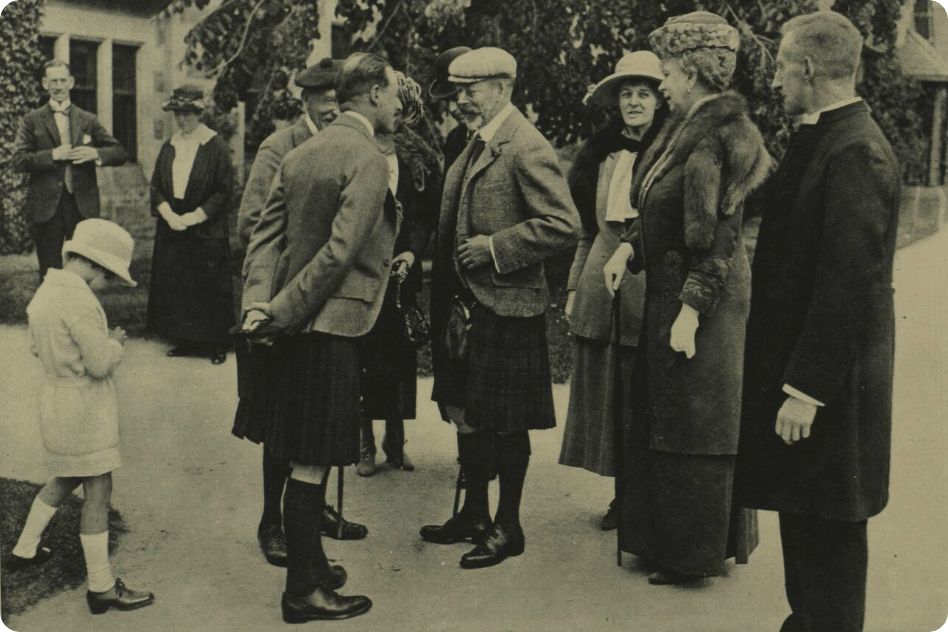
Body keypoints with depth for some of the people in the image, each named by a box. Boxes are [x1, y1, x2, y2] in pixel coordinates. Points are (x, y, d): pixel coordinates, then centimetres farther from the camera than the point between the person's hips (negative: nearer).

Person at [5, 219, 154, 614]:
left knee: (65, 480, 26)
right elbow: (100, 362, -25)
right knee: (98, 491, -1)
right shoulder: (79, 300, -23)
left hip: (56, 397, 10)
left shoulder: (45, 291, 6)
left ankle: (24, 551, 37)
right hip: (84, 407, -10)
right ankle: (102, 588, 6)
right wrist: (115, 342, -5)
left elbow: (36, 347, 16)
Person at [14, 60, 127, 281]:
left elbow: (120, 154, 6)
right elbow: (19, 161, -3)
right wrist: (52, 155, -16)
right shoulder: (32, 120, 7)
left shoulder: (88, 120, 11)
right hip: (46, 206, -1)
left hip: (83, 206, 1)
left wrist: (95, 153, -13)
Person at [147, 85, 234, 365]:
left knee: (209, 287, -2)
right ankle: (184, 340, 17)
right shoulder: (169, 148, 9)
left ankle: (216, 344, 8)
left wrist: (193, 217, -14)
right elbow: (156, 186, 9)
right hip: (171, 229, 5)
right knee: (175, 286, 6)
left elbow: (224, 190, -9)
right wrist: (169, 215, -8)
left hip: (206, 230, -5)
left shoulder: (216, 147, -6)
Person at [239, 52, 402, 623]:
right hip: (332, 327, -9)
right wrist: (280, 312, -15)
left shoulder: (300, 155, 13)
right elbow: (339, 252, -20)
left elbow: (267, 233, 8)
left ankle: (310, 563, 33)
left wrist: (260, 300, -3)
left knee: (306, 460, 19)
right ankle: (304, 592, 10)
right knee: (312, 464, 0)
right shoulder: (369, 162, -14)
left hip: (297, 327, 9)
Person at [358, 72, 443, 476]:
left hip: (402, 268, 2)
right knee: (364, 354, 1)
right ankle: (365, 443, 12)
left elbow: (429, 214, 2)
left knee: (400, 355, 6)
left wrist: (411, 253, -12)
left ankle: (395, 441, 19)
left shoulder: (420, 157, 6)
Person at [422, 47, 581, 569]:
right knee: (465, 410, 17)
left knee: (504, 422, 3)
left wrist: (496, 248, -20)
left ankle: (508, 527, 18)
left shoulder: (527, 148, -16)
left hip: (506, 305, -9)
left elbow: (564, 225, -23)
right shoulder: (477, 144, 13)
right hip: (470, 301, 9)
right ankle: (474, 513, 32)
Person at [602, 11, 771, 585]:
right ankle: (671, 542, 30)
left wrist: (691, 311, -23)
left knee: (693, 427, 1)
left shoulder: (721, 135, -17)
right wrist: (630, 246, 2)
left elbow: (719, 235, -21)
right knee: (663, 418, 16)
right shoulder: (687, 129, 12)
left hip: (704, 297, -10)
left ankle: (698, 554, 15)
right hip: (668, 290, 10)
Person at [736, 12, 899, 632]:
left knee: (828, 529, 3)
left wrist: (806, 388, -23)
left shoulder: (856, 152, -19)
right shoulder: (822, 139, 12)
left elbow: (849, 283, -24)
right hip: (801, 363, 10)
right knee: (800, 513, 20)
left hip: (830, 374, -10)